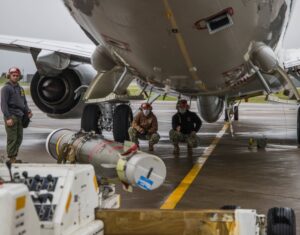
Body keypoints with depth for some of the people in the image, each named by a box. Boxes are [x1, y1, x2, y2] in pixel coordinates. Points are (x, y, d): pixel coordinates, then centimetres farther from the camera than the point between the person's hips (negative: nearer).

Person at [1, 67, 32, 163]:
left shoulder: (20, 88, 18)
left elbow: (24, 102, 23)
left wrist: (28, 112, 5)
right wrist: (8, 118, -18)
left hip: (19, 117, 8)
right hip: (11, 117, -7)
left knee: (19, 138, 8)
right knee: (12, 138, -8)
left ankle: (14, 157, 17)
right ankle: (11, 159, -3)